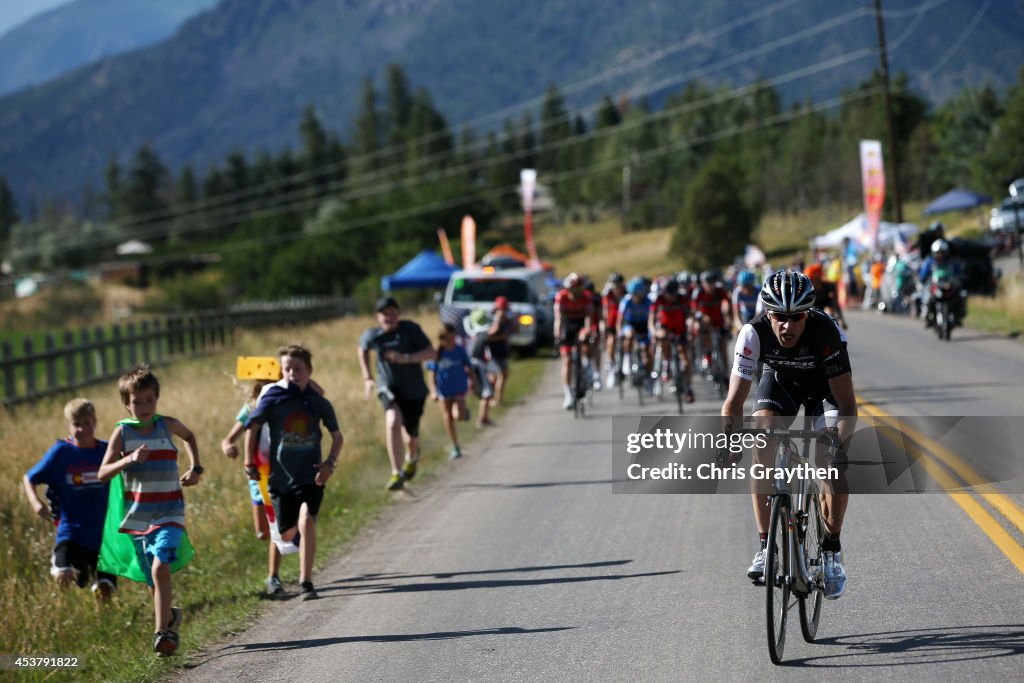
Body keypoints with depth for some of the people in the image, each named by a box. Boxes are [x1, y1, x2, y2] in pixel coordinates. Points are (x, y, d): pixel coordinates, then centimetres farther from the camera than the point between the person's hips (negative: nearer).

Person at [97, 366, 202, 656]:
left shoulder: (167, 425, 1)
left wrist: (195, 468, 12)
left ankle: (162, 632, -23)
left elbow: (189, 436, 25)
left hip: (169, 514, -1)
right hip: (138, 517, 1)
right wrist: (129, 460, -25)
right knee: (154, 583, 11)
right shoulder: (122, 432, -3)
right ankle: (170, 616, 41)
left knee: (160, 568, -24)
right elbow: (103, 474, -9)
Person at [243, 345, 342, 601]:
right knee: (286, 534, 8)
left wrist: (330, 463, -4)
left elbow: (337, 437, 10)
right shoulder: (272, 399, -6)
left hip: (311, 477, -1)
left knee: (307, 522, -22)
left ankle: (306, 581, -15)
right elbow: (252, 427, 5)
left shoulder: (319, 403, -2)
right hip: (280, 477, 1)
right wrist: (249, 463, 4)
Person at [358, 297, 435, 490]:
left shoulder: (410, 329, -14)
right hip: (388, 387, 0)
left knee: (411, 435, 12)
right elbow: (363, 349, 17)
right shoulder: (372, 336, -7)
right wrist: (367, 377, 11)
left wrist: (406, 358, -31)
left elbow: (432, 353, -18)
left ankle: (412, 456, 53)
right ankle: (396, 473, -30)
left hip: (414, 389, 0)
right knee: (393, 420, -31)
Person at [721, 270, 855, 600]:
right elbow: (734, 401, -30)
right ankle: (766, 545, -18)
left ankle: (832, 548, 2)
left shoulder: (827, 332, -37)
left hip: (824, 387, -1)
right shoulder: (754, 333, -32)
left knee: (836, 464, -21)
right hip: (779, 380, 1)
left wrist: (841, 444, -51)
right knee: (761, 438, -26)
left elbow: (847, 404, -35)